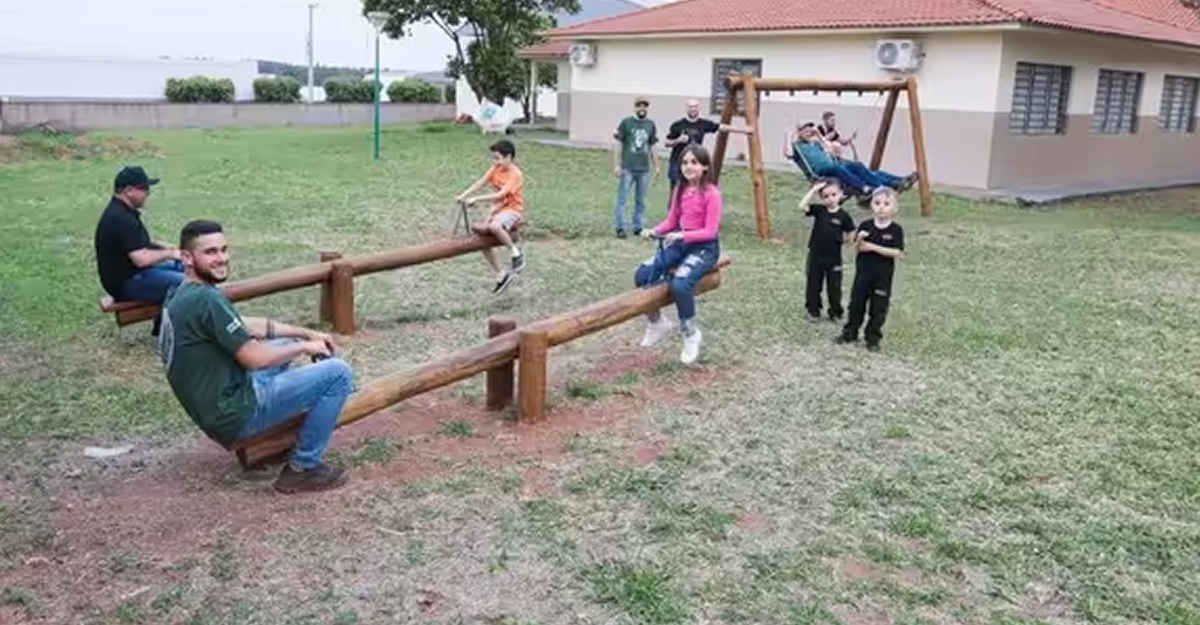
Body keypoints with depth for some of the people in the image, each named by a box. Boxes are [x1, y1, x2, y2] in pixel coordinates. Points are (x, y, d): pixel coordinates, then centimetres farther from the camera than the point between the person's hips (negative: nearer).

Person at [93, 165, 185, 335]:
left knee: (183, 267, 16)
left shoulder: (122, 211, 8)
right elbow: (141, 258, -30)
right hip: (126, 283, -11)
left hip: (132, 273, 11)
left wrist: (163, 247, 8)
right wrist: (169, 254, -14)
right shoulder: (120, 219, -25)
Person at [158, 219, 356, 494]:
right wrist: (305, 347, -5)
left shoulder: (180, 294, 8)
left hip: (215, 408, 10)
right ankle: (303, 468, -4)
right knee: (338, 373, -12)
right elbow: (255, 358, -21)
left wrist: (306, 333, 11)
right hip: (234, 414, -10)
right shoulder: (205, 299, -23)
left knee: (286, 344, 27)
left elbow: (247, 325, 16)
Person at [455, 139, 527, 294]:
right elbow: (480, 183, -5)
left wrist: (476, 199, -33)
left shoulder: (515, 175, -19)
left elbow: (500, 195, -29)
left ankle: (516, 253, -17)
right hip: (498, 208, 8)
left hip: (512, 210, -8)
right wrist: (464, 195, -18)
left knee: (494, 226, -38)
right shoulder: (496, 169, 3)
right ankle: (501, 275, 13)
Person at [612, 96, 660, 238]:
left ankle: (638, 227, 18)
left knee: (640, 200, 9)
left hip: (644, 169, 3)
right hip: (627, 168, -3)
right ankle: (620, 228, 3)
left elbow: (652, 147, 15)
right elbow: (618, 144, -2)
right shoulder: (626, 122, -2)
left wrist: (656, 166, 13)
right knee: (621, 198, -2)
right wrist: (616, 165, -7)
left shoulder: (651, 125, 8)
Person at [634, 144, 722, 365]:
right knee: (642, 274, -12)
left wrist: (682, 235, -29)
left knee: (680, 284, -33)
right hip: (681, 243, 7)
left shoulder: (712, 193, -14)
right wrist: (653, 231, -8)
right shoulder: (680, 190, 6)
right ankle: (656, 322, 10)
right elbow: (671, 220, 11)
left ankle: (691, 334, -9)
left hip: (705, 247, -7)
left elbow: (710, 231, -17)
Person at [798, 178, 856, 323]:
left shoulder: (843, 216, -8)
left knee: (834, 287, 9)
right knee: (813, 284, 11)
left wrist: (840, 239, -13)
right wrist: (813, 190, -23)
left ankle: (835, 312, 24)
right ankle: (813, 310, 26)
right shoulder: (819, 210, -5)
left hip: (834, 258, -1)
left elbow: (849, 237, 2)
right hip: (816, 255, 1)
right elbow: (803, 206, -22)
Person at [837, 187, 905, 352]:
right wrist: (859, 239, -24)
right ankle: (850, 332, 26)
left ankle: (873, 338, 17)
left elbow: (898, 253, -17)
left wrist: (873, 247, -21)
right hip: (863, 271, 2)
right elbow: (856, 248, 0)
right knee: (857, 302, 12)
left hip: (883, 275, -2)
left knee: (878, 307, 5)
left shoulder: (896, 230, -10)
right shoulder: (865, 226, -3)